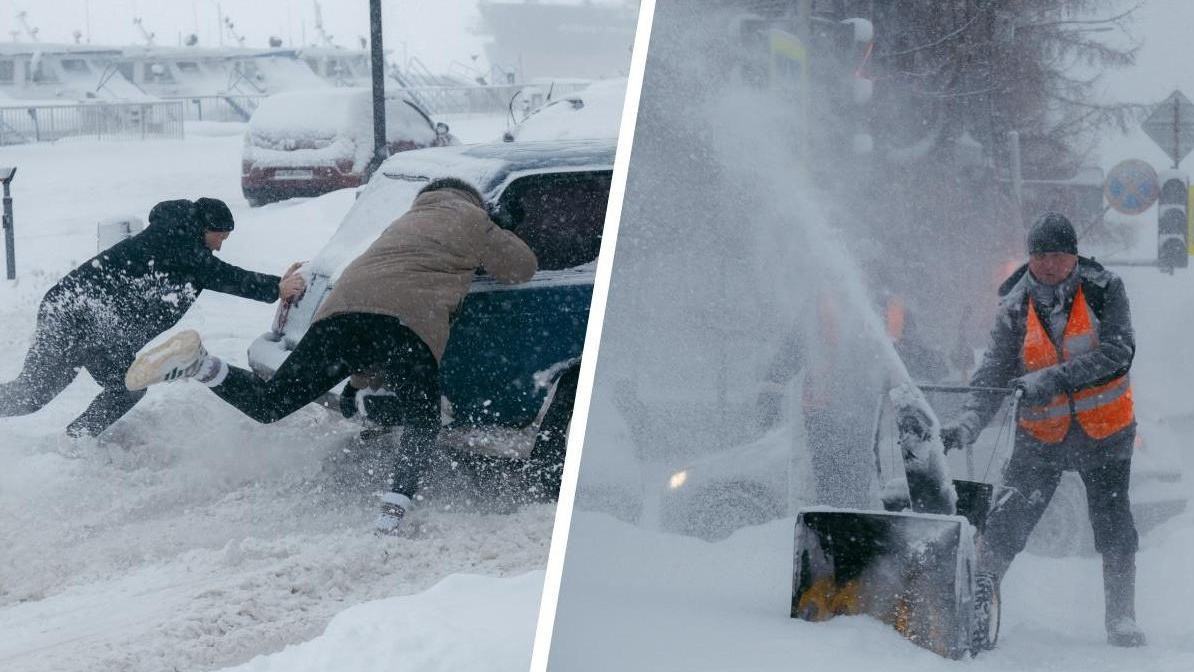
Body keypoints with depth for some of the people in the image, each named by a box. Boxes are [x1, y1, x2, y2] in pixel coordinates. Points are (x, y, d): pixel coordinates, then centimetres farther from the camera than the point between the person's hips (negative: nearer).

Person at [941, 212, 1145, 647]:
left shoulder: (1103, 290, -10)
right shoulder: (1015, 306, -5)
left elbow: (1117, 353, -21)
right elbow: (994, 372, -8)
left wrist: (1051, 379, -32)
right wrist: (968, 424, -26)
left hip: (1105, 431, -1)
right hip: (1041, 433, 1)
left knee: (1113, 524, 2)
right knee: (1009, 513, -14)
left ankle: (1121, 618, 14)